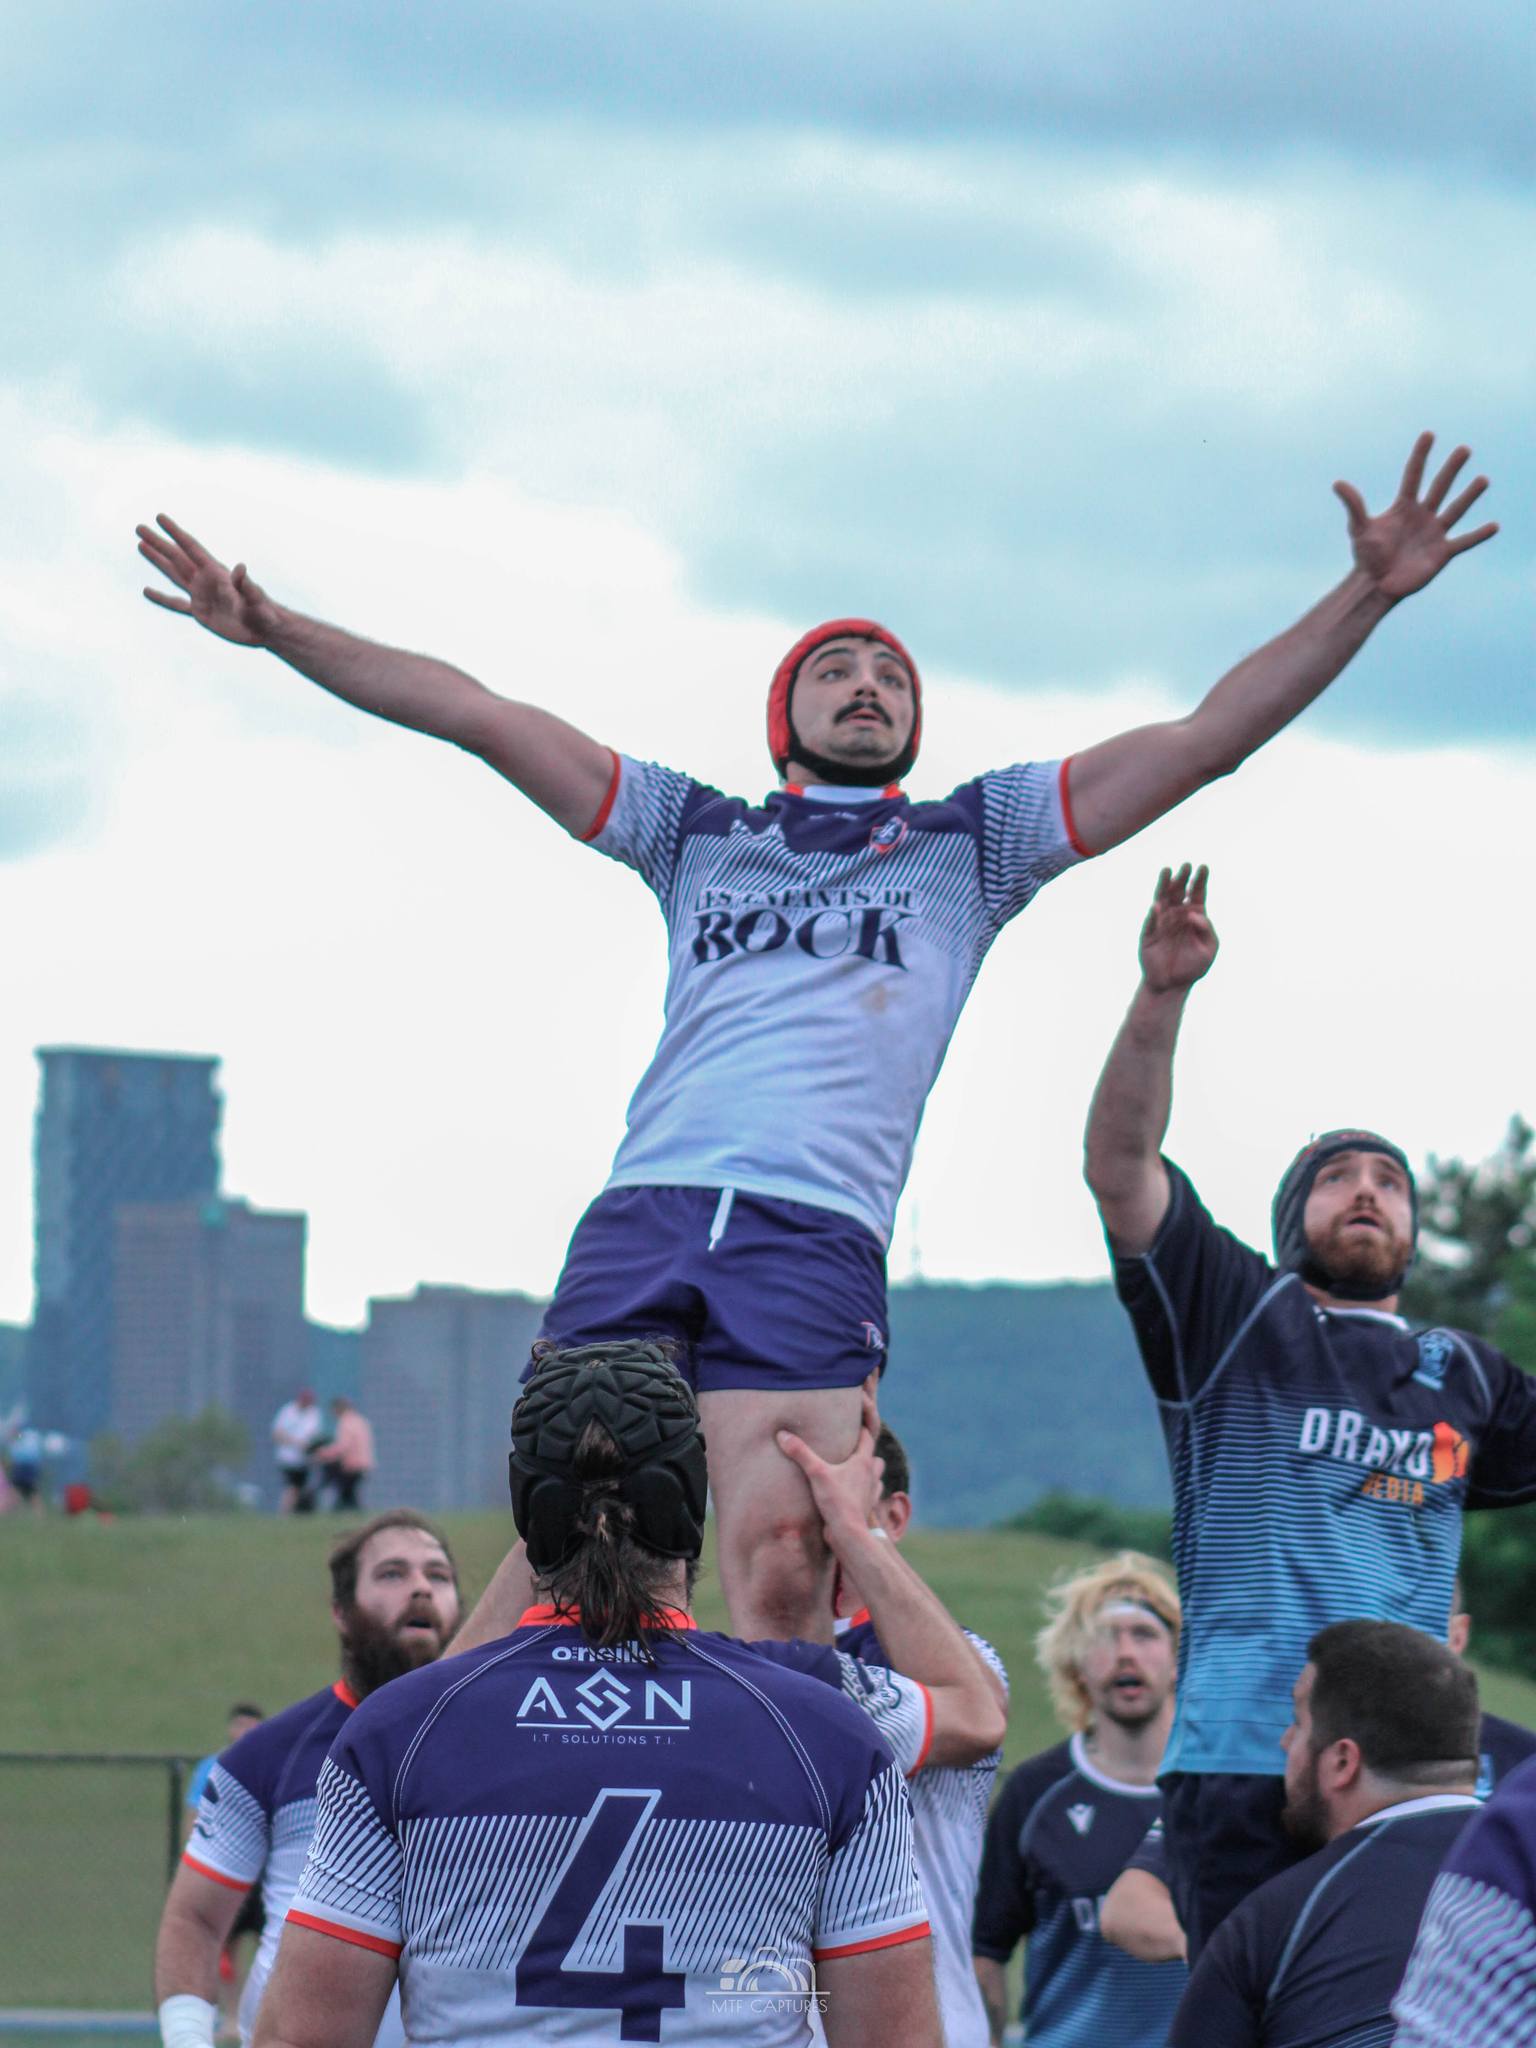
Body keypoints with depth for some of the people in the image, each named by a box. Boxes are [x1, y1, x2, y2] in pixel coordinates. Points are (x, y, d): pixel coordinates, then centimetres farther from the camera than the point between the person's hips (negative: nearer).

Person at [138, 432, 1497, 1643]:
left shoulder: (972, 842, 21)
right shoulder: (697, 831, 25)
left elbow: (1206, 740, 15)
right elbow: (477, 716, 23)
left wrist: (1366, 598, 6)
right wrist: (274, 630, 18)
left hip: (818, 1241, -2)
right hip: (637, 1221, 2)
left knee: (783, 1582, -15)